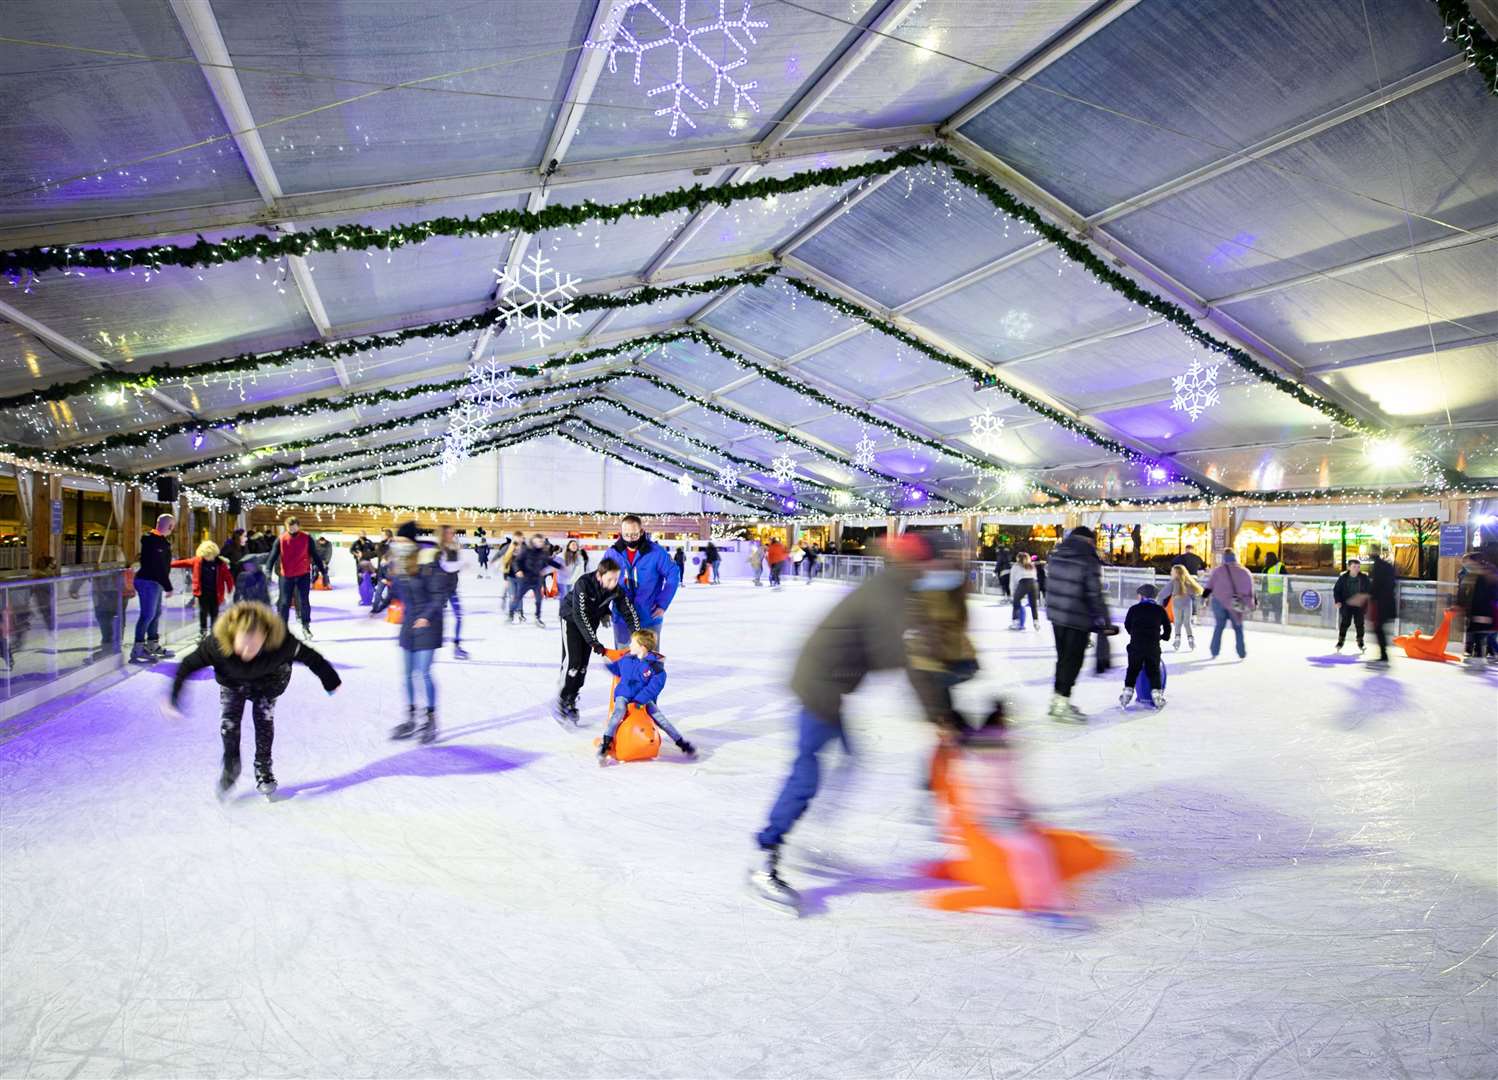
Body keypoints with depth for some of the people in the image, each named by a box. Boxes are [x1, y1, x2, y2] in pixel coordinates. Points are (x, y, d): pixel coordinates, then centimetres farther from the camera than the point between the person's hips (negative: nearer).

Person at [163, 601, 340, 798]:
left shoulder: (281, 643, -43)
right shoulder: (217, 643, -43)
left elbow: (310, 656, -26)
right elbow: (188, 665, -27)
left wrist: (331, 681, -11)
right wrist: (173, 698, -20)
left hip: (269, 678, -1)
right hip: (232, 678, 1)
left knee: (264, 717, -1)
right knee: (229, 719, -4)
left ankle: (263, 769, 21)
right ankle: (230, 766, 23)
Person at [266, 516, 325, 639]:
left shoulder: (306, 538, -4)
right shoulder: (281, 539, -4)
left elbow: (315, 555, 2)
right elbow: (273, 555, -6)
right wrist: (268, 570, -18)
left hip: (303, 575, 0)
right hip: (286, 576, 0)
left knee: (304, 602, 3)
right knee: (284, 602, 4)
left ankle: (306, 626, 16)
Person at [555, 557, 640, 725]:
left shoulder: (617, 589, -22)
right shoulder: (583, 583, -36)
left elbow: (629, 611, -15)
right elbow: (580, 615, -36)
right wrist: (594, 642, -38)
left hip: (591, 620, 5)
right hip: (572, 618, -5)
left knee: (583, 664, 3)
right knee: (572, 661, -12)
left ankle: (571, 701, 17)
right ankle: (561, 700, 4)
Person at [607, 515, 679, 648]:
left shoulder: (656, 552, -11)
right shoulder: (613, 553, -3)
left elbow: (673, 576, -6)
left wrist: (662, 604, -8)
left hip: (649, 618, -2)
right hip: (621, 620, 3)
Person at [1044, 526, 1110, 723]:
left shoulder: (1057, 555, 5)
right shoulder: (1089, 561, -15)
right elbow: (1095, 594, -16)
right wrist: (1105, 622, -10)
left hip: (1056, 614, 7)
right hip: (1078, 619, -7)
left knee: (1063, 657, 18)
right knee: (1073, 660, 2)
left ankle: (1057, 699, 25)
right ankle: (1062, 705, 5)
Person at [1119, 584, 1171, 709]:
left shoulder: (1134, 609, 2)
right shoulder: (1160, 610, 4)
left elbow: (1127, 625, 12)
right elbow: (1167, 627, 12)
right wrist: (1164, 636, 32)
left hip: (1136, 646, 0)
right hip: (1153, 647, 0)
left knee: (1132, 670, 11)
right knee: (1154, 671, 9)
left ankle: (1128, 691, 6)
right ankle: (1156, 693, 1)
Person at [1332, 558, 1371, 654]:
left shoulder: (1364, 577, -4)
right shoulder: (1343, 577, -6)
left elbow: (1370, 589, 3)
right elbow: (1336, 590, 0)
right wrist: (1337, 601, -9)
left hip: (1359, 605, 1)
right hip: (1346, 604, -1)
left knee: (1359, 623, 7)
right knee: (1345, 622, -1)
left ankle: (1360, 643, 20)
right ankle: (1340, 641, 10)